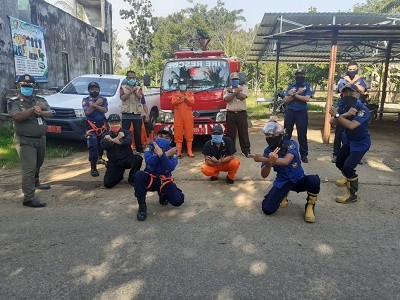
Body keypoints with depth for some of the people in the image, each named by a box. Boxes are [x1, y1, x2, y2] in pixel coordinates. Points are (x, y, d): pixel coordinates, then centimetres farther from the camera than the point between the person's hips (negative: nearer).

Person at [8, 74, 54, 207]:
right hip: (25, 140, -6)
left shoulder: (40, 100, 9)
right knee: (29, 168, -12)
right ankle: (29, 198, -11)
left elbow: (51, 113, -2)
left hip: (41, 138, 6)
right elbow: (16, 116, -22)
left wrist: (40, 112, -22)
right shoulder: (14, 102, -4)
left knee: (38, 164, 22)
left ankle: (35, 182, 48)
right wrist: (34, 109, -23)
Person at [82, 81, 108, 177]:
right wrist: (97, 104, -17)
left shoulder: (103, 99, 6)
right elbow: (87, 112, -12)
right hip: (91, 126, -3)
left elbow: (105, 110, -12)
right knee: (93, 146, -14)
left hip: (102, 125, 3)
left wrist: (94, 105, -25)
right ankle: (93, 167, -15)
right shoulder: (85, 100, 3)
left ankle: (100, 157, 43)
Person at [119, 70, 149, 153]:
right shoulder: (123, 87, 7)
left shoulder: (138, 88, 12)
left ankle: (139, 149, 18)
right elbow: (122, 98, -10)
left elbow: (140, 97, -6)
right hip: (126, 114, -1)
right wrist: (131, 91, -17)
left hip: (137, 114, 2)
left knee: (138, 133, 8)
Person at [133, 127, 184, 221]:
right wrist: (165, 155, -29)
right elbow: (148, 161, -26)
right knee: (139, 175, -34)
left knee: (178, 201, -18)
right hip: (150, 178, 0)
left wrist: (161, 154, -36)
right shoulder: (150, 146, -5)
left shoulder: (172, 150, -5)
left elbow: (171, 167, -23)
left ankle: (162, 194, 18)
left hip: (165, 180, 1)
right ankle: (142, 206, -19)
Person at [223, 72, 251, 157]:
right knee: (230, 134, 5)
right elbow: (226, 99, -10)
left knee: (243, 133, 3)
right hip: (230, 114, 1)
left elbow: (242, 96, -12)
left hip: (241, 113, 0)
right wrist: (236, 91, -12)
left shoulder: (243, 88, 8)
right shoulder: (227, 89, 9)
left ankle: (246, 150, 11)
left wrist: (232, 91, -6)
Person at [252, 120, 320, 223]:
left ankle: (310, 206, -6)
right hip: (282, 182, 2)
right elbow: (264, 175, -13)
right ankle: (283, 194, 19)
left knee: (314, 180, -36)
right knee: (268, 209, -15)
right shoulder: (268, 151, -5)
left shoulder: (290, 144, -14)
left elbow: (285, 161, -34)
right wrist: (269, 162, -35)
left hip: (298, 179, -2)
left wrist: (263, 159, -37)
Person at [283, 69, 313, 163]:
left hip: (302, 112, -2)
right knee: (287, 133, 8)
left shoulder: (307, 86, 2)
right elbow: (285, 100, -2)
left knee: (302, 134, 3)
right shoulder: (290, 86, 7)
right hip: (290, 112, 2)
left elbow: (306, 99, -14)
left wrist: (293, 95, -14)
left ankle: (304, 154, 12)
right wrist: (297, 93, -12)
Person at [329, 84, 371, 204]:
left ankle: (352, 194, -2)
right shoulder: (344, 107, -8)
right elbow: (332, 122, -20)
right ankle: (349, 178, 49)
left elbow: (351, 126, -40)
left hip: (361, 143, -7)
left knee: (348, 166, -19)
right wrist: (345, 115, -35)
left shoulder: (363, 109, -27)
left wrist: (337, 115, -34)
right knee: (339, 163, 18)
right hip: (348, 140, 8)